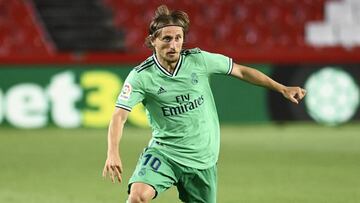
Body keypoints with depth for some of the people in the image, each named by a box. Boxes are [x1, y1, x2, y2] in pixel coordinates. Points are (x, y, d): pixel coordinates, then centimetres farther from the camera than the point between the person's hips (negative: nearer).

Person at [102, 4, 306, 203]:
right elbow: (119, 116, -19)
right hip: (163, 152, -2)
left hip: (203, 158, 3)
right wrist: (113, 153, -35)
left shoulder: (199, 59, -7)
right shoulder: (141, 76, -13)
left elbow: (241, 71, 6)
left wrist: (282, 89, 7)